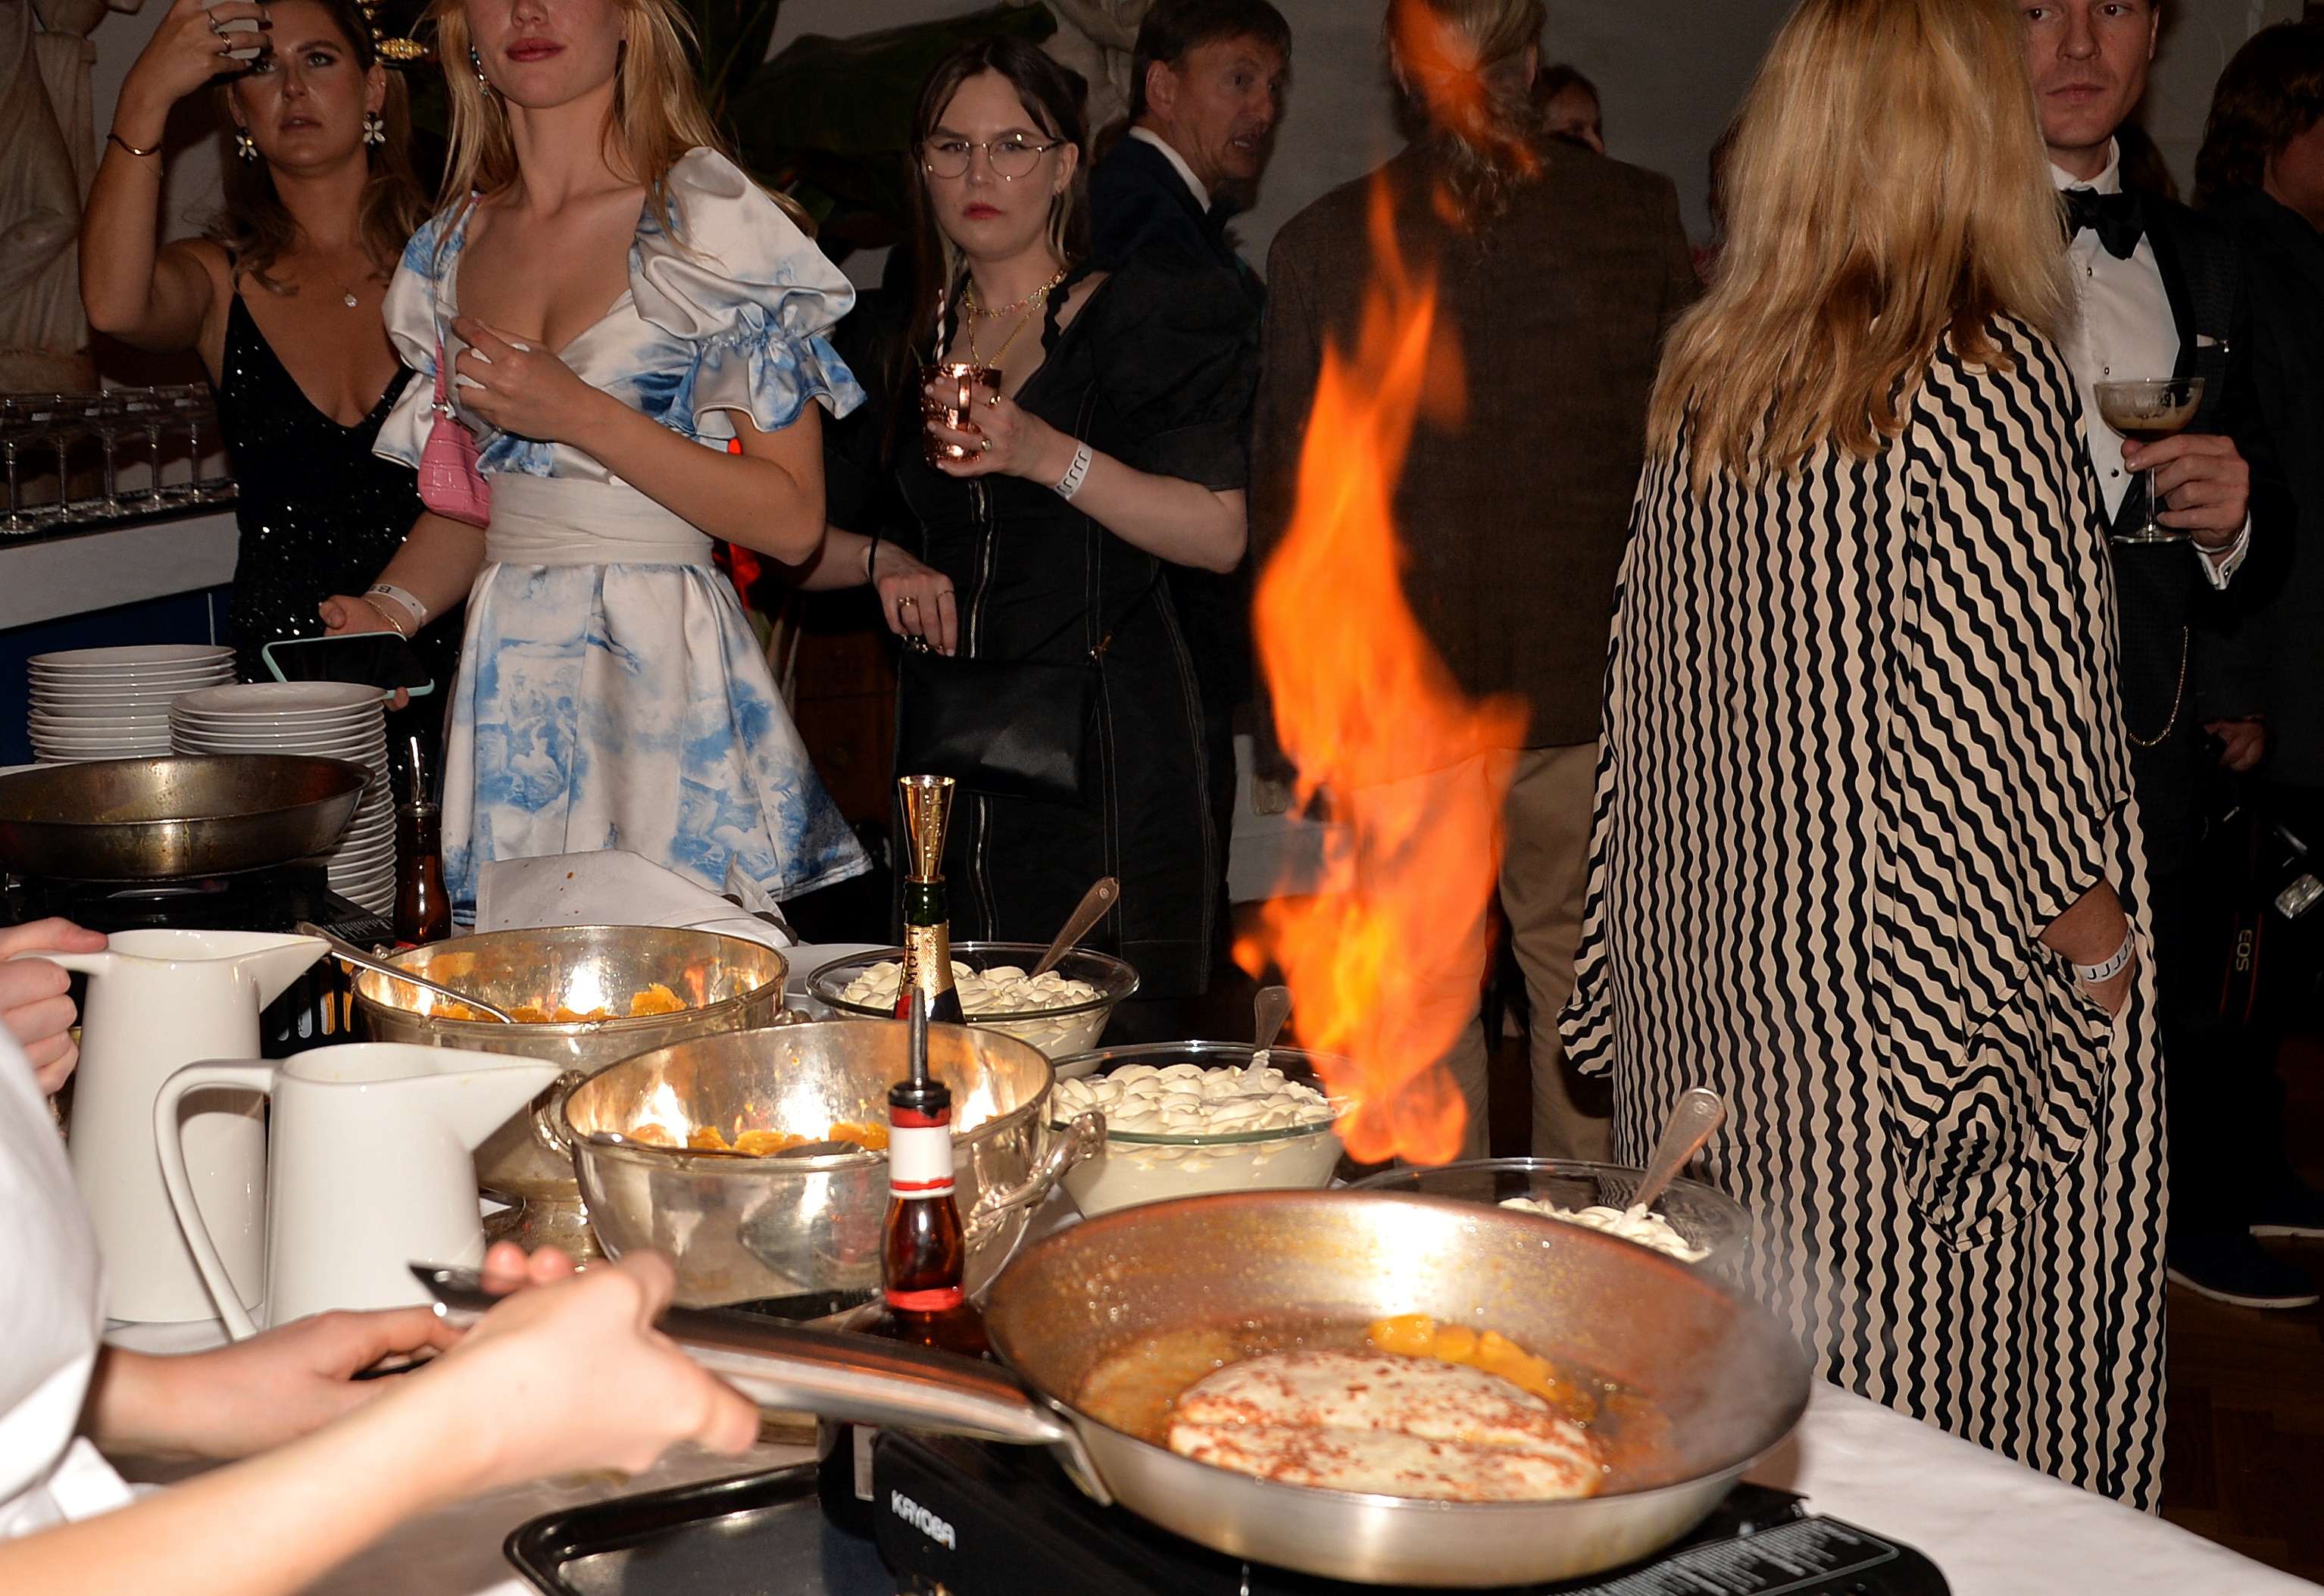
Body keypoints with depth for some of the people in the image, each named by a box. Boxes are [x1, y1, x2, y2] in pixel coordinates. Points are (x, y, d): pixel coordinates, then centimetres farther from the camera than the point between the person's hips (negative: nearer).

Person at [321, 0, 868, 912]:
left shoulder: (712, 222, -4)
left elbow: (792, 518, -10)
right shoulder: (453, 245, 13)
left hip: (667, 674, -5)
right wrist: (392, 607, 2)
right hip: (506, 685, 5)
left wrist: (582, 415, -16)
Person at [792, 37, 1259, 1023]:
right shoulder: (898, 342, 14)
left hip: (1105, 748, -4)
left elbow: (1222, 535, -10)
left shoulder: (1137, 319, 1)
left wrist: (1052, 457, -20)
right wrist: (882, 562, -2)